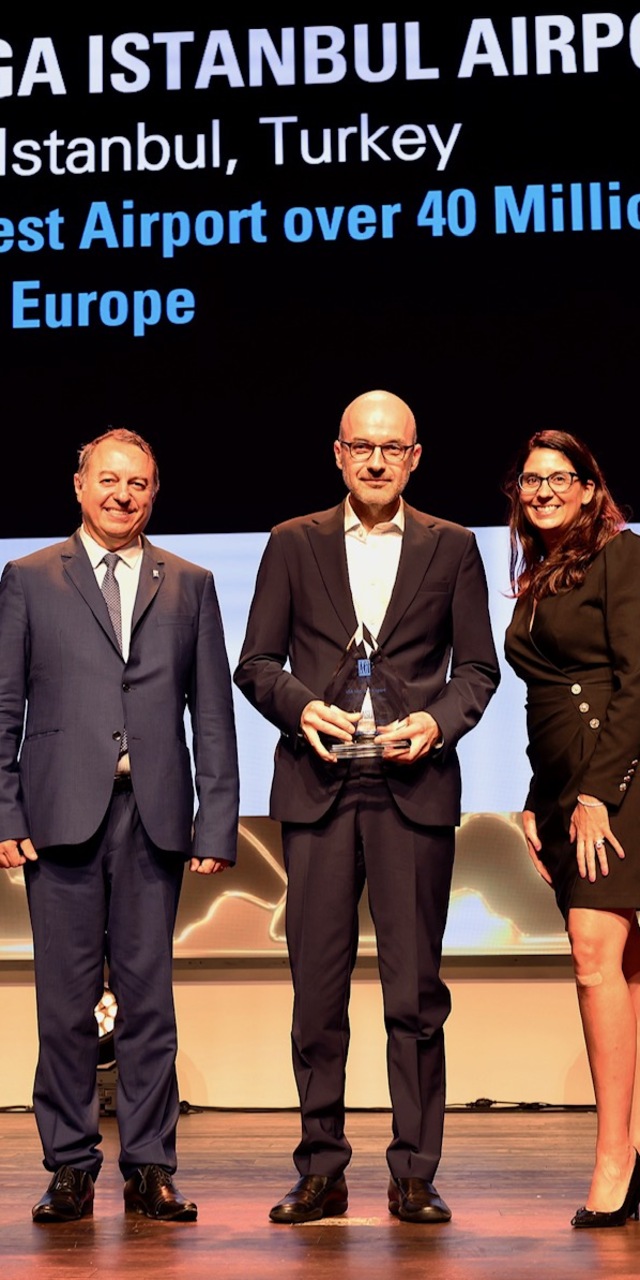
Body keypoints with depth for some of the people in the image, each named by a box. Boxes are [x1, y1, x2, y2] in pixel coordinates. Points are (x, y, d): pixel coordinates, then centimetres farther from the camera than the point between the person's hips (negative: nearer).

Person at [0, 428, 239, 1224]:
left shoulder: (189, 586, 13)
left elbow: (213, 712, 10)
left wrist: (217, 822, 2)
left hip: (154, 815, 1)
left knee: (149, 995, 3)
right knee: (66, 999, 1)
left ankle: (149, 1168, 9)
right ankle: (71, 1167, 10)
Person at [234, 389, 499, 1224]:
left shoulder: (451, 548, 10)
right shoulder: (294, 544, 10)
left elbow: (478, 667, 9)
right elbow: (255, 663, 8)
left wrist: (437, 722, -9)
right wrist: (301, 707, -11)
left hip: (414, 786, 0)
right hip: (317, 786, 1)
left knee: (416, 990, 0)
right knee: (317, 988, 3)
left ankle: (414, 1176, 8)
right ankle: (321, 1172, 11)